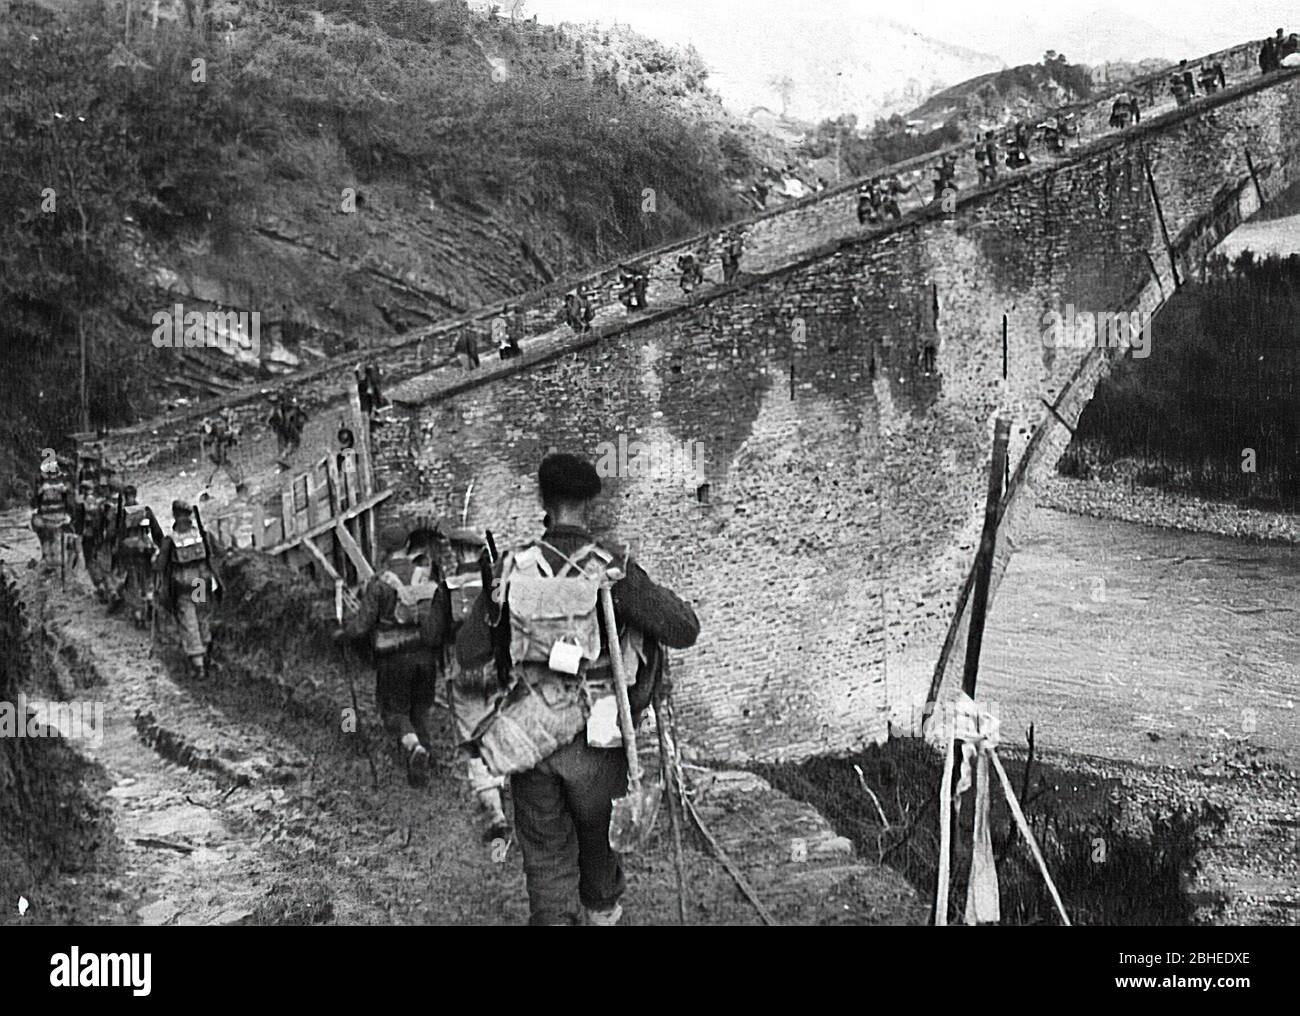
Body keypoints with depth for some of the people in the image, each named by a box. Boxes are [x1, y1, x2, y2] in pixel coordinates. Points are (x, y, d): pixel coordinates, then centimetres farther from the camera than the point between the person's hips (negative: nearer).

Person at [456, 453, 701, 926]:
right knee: (593, 827, 26)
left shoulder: (512, 568, -7)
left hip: (529, 739, 0)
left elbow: (467, 653, -1)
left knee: (545, 854, 12)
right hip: (594, 741, 0)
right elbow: (685, 631, -15)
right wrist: (655, 594, 4)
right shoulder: (611, 568, -15)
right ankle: (603, 908, 52)